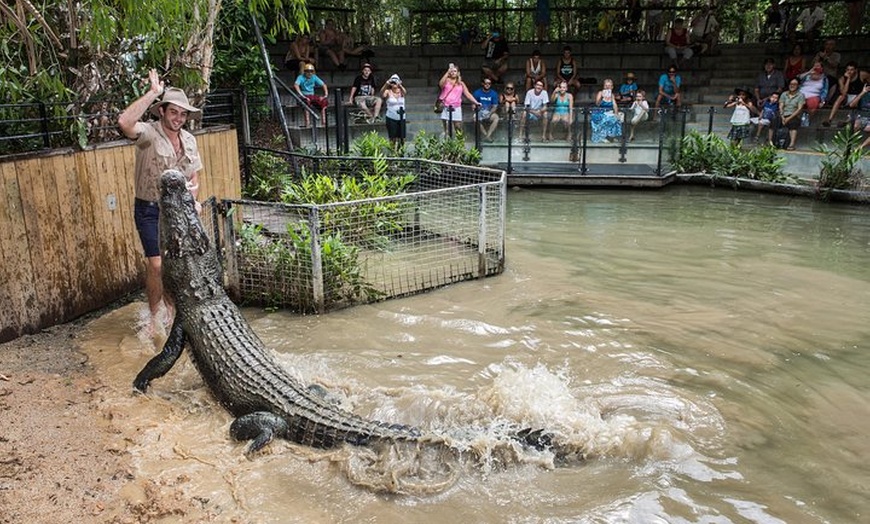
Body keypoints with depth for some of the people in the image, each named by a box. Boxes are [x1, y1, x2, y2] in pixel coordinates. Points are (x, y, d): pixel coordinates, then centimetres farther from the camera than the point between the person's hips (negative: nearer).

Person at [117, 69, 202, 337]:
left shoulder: (189, 140, 5)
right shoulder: (149, 133, -14)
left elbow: (194, 175, 13)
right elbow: (124, 123, -37)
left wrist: (192, 200, -5)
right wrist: (153, 92, -31)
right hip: (150, 209, -5)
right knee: (156, 264, -8)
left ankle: (170, 309, 30)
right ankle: (156, 316, 10)